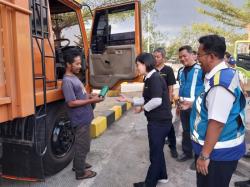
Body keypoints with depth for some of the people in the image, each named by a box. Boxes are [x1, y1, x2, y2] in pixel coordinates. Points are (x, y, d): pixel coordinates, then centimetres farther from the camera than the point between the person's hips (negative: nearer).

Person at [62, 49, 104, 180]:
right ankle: (80, 172, 22)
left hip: (84, 118, 9)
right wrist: (91, 100, -22)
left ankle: (78, 164, 41)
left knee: (81, 144, 23)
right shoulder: (67, 81, -21)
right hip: (80, 120, -9)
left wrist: (91, 96, 3)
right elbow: (71, 103, -24)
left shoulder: (74, 77, 10)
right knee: (83, 146, 5)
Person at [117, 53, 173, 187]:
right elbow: (145, 99, 13)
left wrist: (142, 108, -14)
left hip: (160, 121, -10)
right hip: (158, 120, 10)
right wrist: (128, 100, 9)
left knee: (155, 152, 6)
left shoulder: (155, 78, -19)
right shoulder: (149, 79, 12)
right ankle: (161, 176, 40)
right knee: (157, 150, 22)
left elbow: (157, 101, -29)